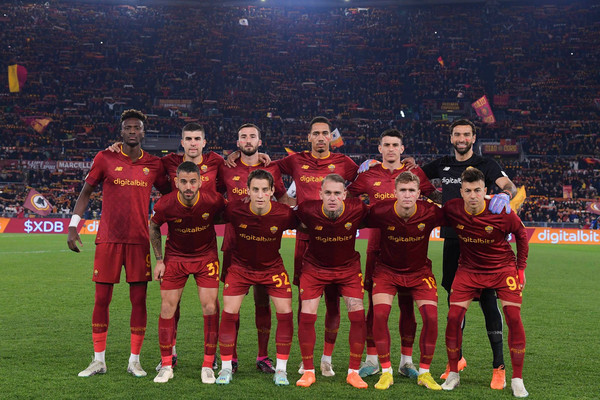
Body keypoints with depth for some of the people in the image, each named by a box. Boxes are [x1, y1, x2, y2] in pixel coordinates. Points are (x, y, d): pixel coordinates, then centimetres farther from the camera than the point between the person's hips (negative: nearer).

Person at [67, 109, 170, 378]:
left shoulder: (154, 164, 7)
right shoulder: (105, 159, 3)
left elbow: (169, 195, 19)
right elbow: (86, 191, 9)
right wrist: (73, 225, 1)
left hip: (139, 240, 1)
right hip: (108, 239, -1)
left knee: (139, 299, 2)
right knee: (101, 299, 2)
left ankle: (134, 361, 12)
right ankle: (99, 360, 14)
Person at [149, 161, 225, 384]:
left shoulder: (213, 201, -24)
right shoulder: (165, 205, -21)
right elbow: (153, 227, 0)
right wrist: (159, 260, -2)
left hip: (206, 257, 0)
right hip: (175, 256, 1)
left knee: (210, 308, -7)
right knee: (167, 308, -3)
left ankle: (208, 366, 6)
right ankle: (166, 366, 10)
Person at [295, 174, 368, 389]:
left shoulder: (357, 209, -22)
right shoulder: (307, 210, -25)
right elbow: (297, 221, 0)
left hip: (348, 267, 1)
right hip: (315, 267, -1)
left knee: (358, 316, -7)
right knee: (306, 316, -8)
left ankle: (353, 372, 7)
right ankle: (308, 371, 8)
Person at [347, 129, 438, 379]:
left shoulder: (415, 173, 6)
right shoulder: (369, 175, 7)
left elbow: (437, 199, 14)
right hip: (377, 244, 0)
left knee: (407, 303, 3)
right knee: (375, 303, 2)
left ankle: (406, 361, 13)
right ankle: (371, 360, 11)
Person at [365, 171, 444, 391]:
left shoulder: (430, 213, -20)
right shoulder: (380, 212, -22)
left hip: (420, 271, 1)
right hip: (387, 269, -1)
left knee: (431, 317, -14)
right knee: (379, 315, -18)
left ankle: (424, 373, 7)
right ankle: (386, 372, 0)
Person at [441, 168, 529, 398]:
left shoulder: (502, 212, -21)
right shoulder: (452, 209, -17)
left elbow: (521, 234, -3)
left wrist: (521, 267, 0)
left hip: (503, 268, -1)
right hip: (469, 269, 2)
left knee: (514, 318, -13)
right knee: (453, 317, -10)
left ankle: (517, 380, 1)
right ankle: (453, 374, 8)